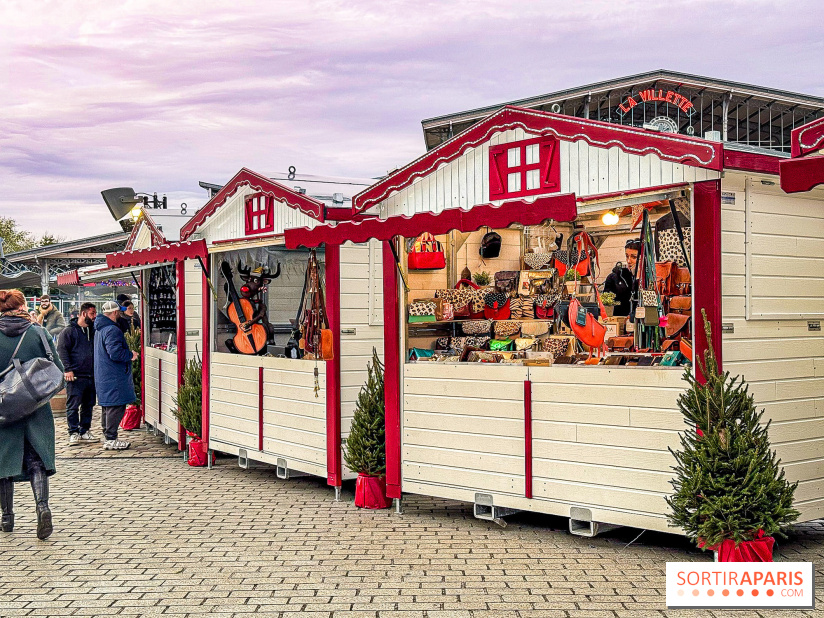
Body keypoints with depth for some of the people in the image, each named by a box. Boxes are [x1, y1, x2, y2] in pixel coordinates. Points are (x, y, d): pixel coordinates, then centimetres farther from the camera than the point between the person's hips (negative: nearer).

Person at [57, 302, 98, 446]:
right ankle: (73, 433, 2)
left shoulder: (93, 330, 16)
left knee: (89, 405, 11)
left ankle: (85, 431, 20)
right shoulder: (69, 331, -3)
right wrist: (68, 369, -16)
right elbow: (62, 350, -7)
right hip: (76, 376, -6)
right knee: (73, 405, -4)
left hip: (91, 375, 6)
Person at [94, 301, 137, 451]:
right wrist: (131, 355, -9)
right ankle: (111, 440, -6)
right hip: (113, 376, -11)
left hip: (103, 375, 11)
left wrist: (128, 354, 21)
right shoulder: (112, 330, -19)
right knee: (116, 406, -7)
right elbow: (115, 353, -24)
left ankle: (107, 436, 26)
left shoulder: (99, 329, 15)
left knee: (108, 407, 18)